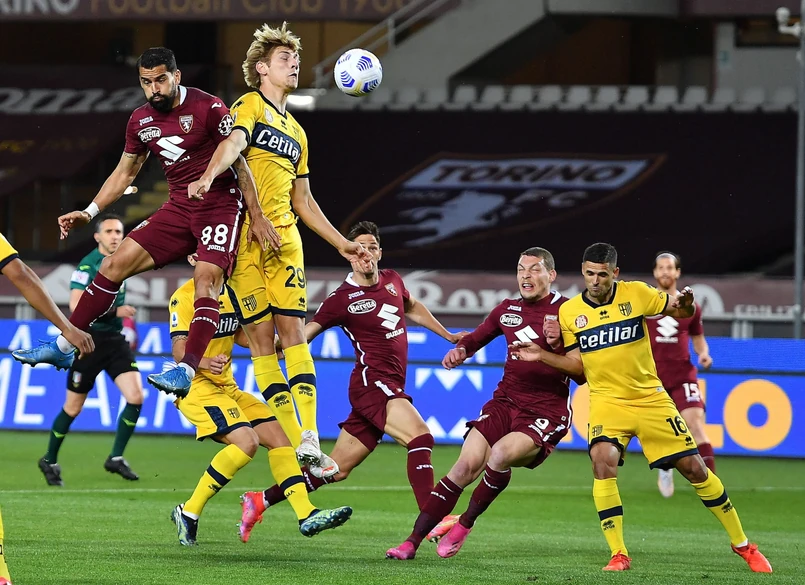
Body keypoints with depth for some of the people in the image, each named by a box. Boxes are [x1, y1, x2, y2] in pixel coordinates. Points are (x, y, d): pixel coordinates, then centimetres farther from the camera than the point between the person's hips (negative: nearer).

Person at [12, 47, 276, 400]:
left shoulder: (208, 108, -13)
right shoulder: (141, 121, 5)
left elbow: (238, 161, -9)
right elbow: (125, 173, 19)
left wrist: (257, 216, -11)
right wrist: (89, 212, 10)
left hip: (220, 205, -6)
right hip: (179, 208, 6)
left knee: (206, 278, -27)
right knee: (115, 264, -1)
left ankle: (187, 371, -37)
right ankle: (63, 347, 6)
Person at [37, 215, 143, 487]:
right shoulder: (87, 266, -15)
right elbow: (76, 306, -24)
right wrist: (115, 312, -28)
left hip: (115, 339, 6)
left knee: (135, 397, -11)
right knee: (73, 408, 4)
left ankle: (116, 458, 1)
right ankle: (50, 461, 23)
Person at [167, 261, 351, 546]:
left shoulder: (229, 293, 13)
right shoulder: (185, 296, -12)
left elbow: (241, 336, 23)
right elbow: (179, 349, -20)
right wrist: (205, 362, -40)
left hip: (227, 387, 9)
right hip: (196, 386, -9)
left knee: (277, 435, -1)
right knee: (247, 441, -26)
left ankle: (306, 514, -2)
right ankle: (188, 513, -18)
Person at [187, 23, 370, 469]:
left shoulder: (296, 133, 25)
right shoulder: (250, 106, 3)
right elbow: (233, 143, -20)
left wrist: (341, 243, 28)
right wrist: (208, 176, -40)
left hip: (284, 239, 6)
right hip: (243, 237, -6)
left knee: (293, 332, -5)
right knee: (260, 339, -6)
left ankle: (309, 442, -13)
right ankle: (292, 443, -8)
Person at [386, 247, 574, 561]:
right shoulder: (508, 310, 11)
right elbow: (477, 338, 28)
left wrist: (557, 344, -28)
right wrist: (460, 350, 6)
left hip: (546, 413, -5)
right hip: (505, 402, 5)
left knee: (500, 453, -30)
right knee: (466, 465, -12)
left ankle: (464, 524, -8)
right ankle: (413, 541, -9)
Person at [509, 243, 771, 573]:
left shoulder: (636, 294, -5)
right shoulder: (570, 312, 0)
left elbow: (680, 312, 3)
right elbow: (577, 364, 6)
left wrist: (685, 304, -20)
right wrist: (541, 356, -8)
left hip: (650, 398, 0)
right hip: (607, 400, 0)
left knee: (694, 468, 1)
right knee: (603, 461, -27)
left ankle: (742, 544, 17)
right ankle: (618, 555, -19)